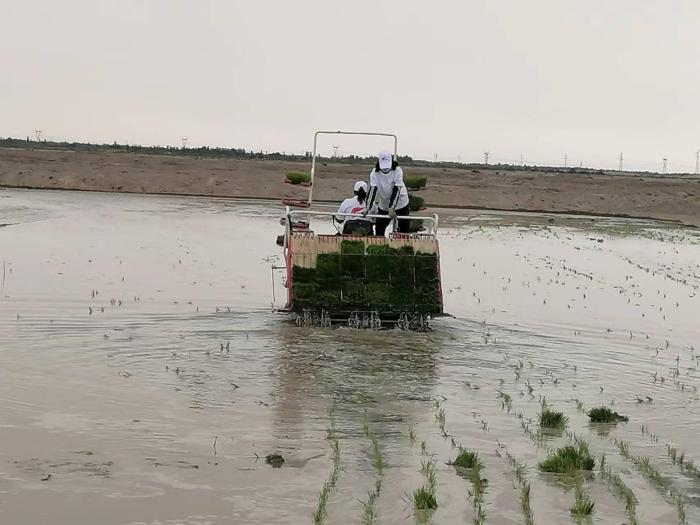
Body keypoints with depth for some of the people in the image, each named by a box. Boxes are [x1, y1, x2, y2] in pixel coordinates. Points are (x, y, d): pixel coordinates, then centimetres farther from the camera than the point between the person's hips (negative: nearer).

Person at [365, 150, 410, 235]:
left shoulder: (398, 171, -22)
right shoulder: (375, 173, -17)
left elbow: (396, 190, -27)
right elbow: (372, 190, -23)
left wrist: (391, 208, -36)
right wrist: (368, 208, -34)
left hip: (400, 203, -2)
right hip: (383, 205, 2)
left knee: (404, 228, 3)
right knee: (379, 228, 2)